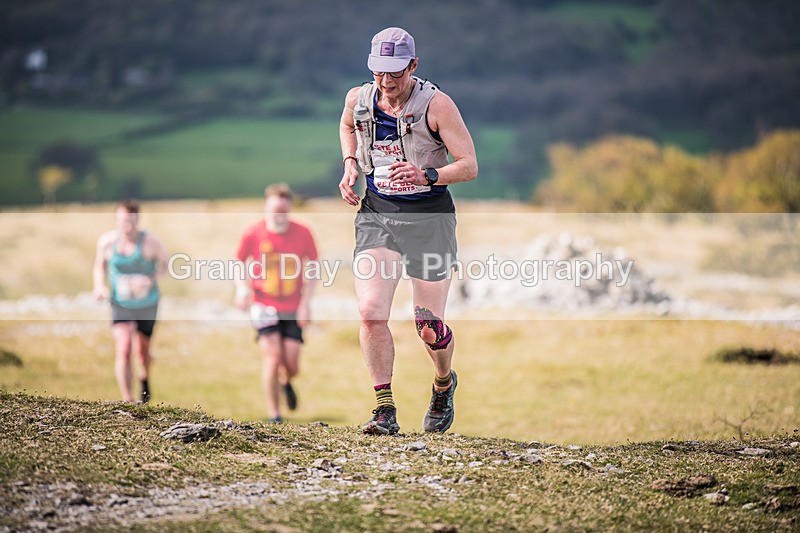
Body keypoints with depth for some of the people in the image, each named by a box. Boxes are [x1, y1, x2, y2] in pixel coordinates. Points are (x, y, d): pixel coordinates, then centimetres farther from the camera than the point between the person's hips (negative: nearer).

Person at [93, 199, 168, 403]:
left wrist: (151, 280, -21)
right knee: (123, 351, -17)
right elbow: (99, 266, 7)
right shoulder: (107, 241, -11)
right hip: (121, 305, 0)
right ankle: (128, 402, -13)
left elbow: (165, 262, -2)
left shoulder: (150, 241, -18)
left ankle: (144, 377, 52)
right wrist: (99, 285, -12)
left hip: (147, 304, 0)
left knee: (142, 352, 16)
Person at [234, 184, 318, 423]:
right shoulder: (252, 234, -8)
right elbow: (240, 264, 7)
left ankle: (286, 382, 38)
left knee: (291, 366, -1)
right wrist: (242, 289, -11)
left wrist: (305, 304, -5)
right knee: (272, 357, -15)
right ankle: (273, 414, -2)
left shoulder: (302, 234, -6)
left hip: (293, 309, 1)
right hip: (264, 306, -1)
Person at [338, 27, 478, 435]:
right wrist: (350, 165, 7)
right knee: (371, 311, -17)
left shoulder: (436, 104, -13)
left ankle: (444, 384, 36)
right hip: (377, 215, 3)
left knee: (429, 328, 2)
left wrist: (426, 176, -30)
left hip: (429, 217, -3)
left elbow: (469, 166, -13)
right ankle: (385, 410, -8)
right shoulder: (358, 100, -1)